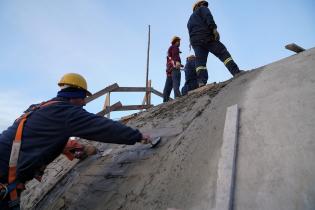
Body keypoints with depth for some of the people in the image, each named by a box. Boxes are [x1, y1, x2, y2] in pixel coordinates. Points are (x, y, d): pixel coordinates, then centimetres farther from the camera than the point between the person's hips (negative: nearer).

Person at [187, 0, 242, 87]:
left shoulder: (190, 20, 36)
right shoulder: (202, 9, 18)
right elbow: (208, 16, -5)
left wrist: (194, 44, 18)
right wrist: (214, 28, -16)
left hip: (195, 41, 5)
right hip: (207, 37, -5)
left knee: (200, 62, -8)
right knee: (224, 54, -7)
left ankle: (201, 82, -25)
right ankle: (237, 73, -18)